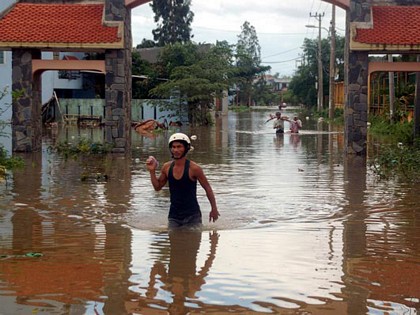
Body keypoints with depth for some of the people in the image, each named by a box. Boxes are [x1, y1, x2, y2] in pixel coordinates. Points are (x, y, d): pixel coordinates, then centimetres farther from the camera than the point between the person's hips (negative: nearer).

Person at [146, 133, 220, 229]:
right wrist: (152, 171, -2)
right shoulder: (167, 167, 0)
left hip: (192, 216, -4)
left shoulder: (194, 168, -13)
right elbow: (157, 187, 12)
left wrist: (214, 209, 2)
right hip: (173, 216, 4)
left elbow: (207, 188, -3)